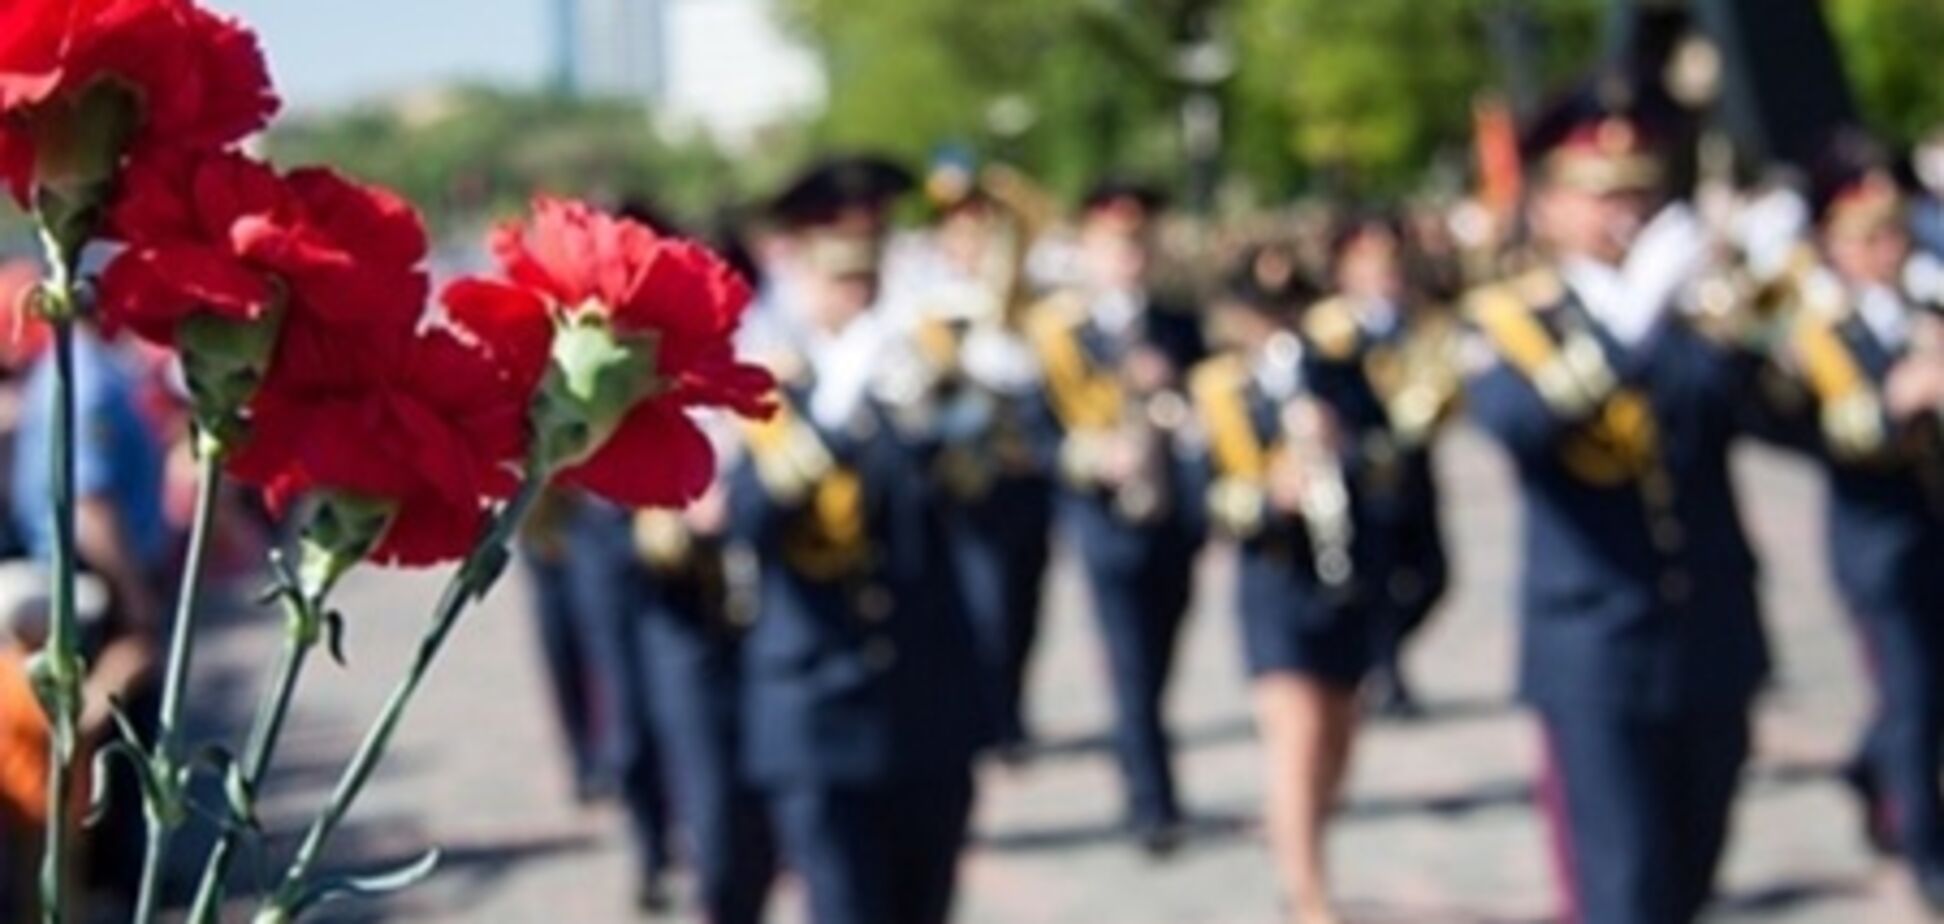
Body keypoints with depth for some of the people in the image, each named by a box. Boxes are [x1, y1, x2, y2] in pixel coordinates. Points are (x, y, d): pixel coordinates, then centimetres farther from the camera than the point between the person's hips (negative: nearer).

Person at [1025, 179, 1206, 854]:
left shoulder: (1180, 329, 13)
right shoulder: (1055, 331, 2)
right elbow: (1041, 429, -1)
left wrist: (1173, 387, -10)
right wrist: (1089, 454, -18)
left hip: (1173, 513, 4)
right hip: (1106, 515, -3)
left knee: (1153, 666, 8)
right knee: (1132, 669, -10)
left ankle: (1144, 794, 24)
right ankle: (1154, 806, -8)